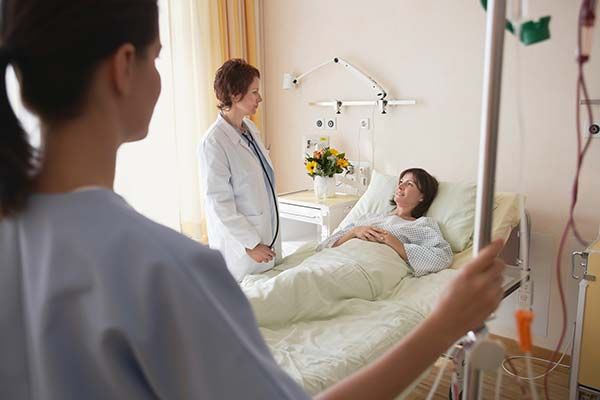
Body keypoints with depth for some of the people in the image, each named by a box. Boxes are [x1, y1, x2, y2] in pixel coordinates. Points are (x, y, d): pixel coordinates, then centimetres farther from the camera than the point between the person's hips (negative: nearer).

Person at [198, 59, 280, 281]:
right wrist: (251, 244, -16)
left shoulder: (250, 128, 5)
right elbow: (219, 203, -19)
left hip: (267, 235, 8)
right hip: (239, 243, -8)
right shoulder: (213, 142, -20)